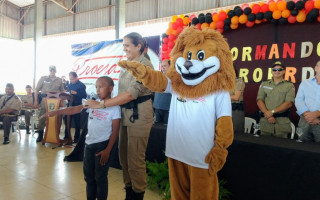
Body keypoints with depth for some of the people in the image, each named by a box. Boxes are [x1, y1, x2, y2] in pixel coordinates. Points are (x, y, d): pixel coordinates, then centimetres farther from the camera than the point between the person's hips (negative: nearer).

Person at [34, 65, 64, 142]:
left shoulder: (59, 80, 11)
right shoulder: (43, 78, 6)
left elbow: (62, 91, 17)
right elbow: (37, 90, 6)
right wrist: (36, 101, 0)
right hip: (45, 100, -1)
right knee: (42, 118, -1)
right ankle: (40, 135, 9)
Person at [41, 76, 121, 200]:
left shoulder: (114, 107, -10)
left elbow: (115, 131, -11)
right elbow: (75, 109, 2)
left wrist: (107, 150, -15)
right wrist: (56, 112, -11)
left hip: (102, 145, -6)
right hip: (89, 144, 6)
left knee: (100, 177, 4)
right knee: (88, 176, 17)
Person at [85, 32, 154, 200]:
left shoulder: (145, 66, -14)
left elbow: (131, 94, -23)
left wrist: (101, 104, -22)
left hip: (138, 115, -8)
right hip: (125, 114, 8)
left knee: (135, 159, 2)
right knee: (124, 156, 15)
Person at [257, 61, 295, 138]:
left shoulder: (289, 85, 7)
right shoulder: (264, 84, 12)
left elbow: (289, 103, -5)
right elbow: (259, 100, 2)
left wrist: (272, 111, -14)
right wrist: (267, 114, -13)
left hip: (282, 121, -1)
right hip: (265, 120, 2)